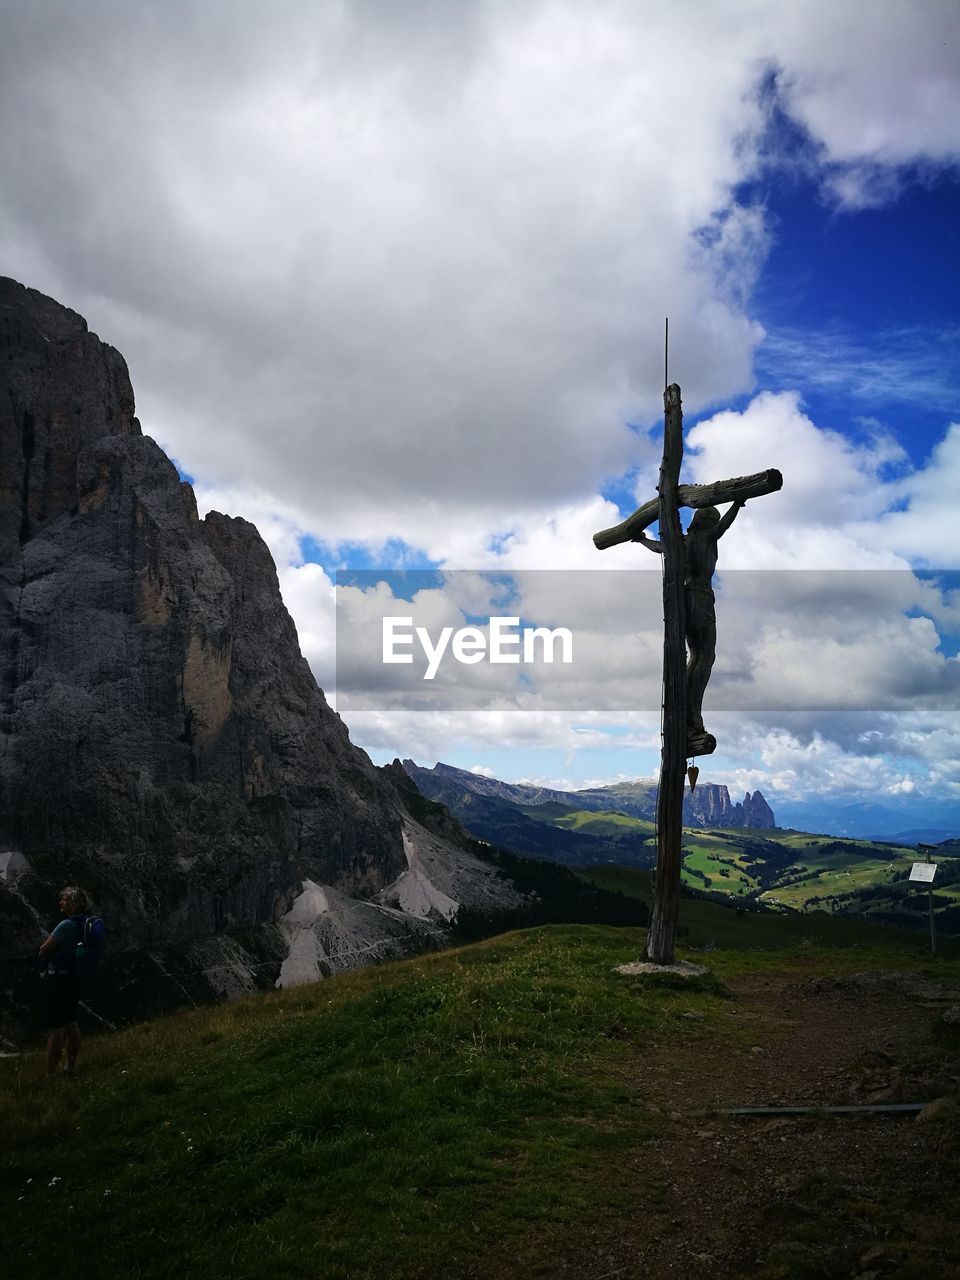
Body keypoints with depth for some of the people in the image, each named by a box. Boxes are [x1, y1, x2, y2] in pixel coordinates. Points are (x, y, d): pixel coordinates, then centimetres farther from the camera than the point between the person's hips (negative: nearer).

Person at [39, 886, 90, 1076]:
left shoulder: (66, 925, -20)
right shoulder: (83, 924, 7)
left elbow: (43, 951, -14)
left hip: (58, 980, -9)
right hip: (75, 979, 9)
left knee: (55, 1028, -4)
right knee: (71, 1024, 16)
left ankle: (50, 1073, -1)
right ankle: (71, 1067, 24)